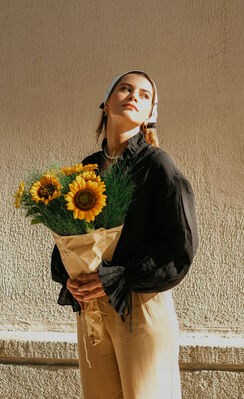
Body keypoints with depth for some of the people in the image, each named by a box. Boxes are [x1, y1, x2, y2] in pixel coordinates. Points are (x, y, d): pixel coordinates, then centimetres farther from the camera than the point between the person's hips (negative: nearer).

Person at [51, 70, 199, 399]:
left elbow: (182, 244, -11)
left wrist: (116, 280, -15)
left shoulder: (157, 163, -5)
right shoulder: (88, 167, 10)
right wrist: (67, 276, -4)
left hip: (141, 306, -4)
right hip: (90, 306, 5)